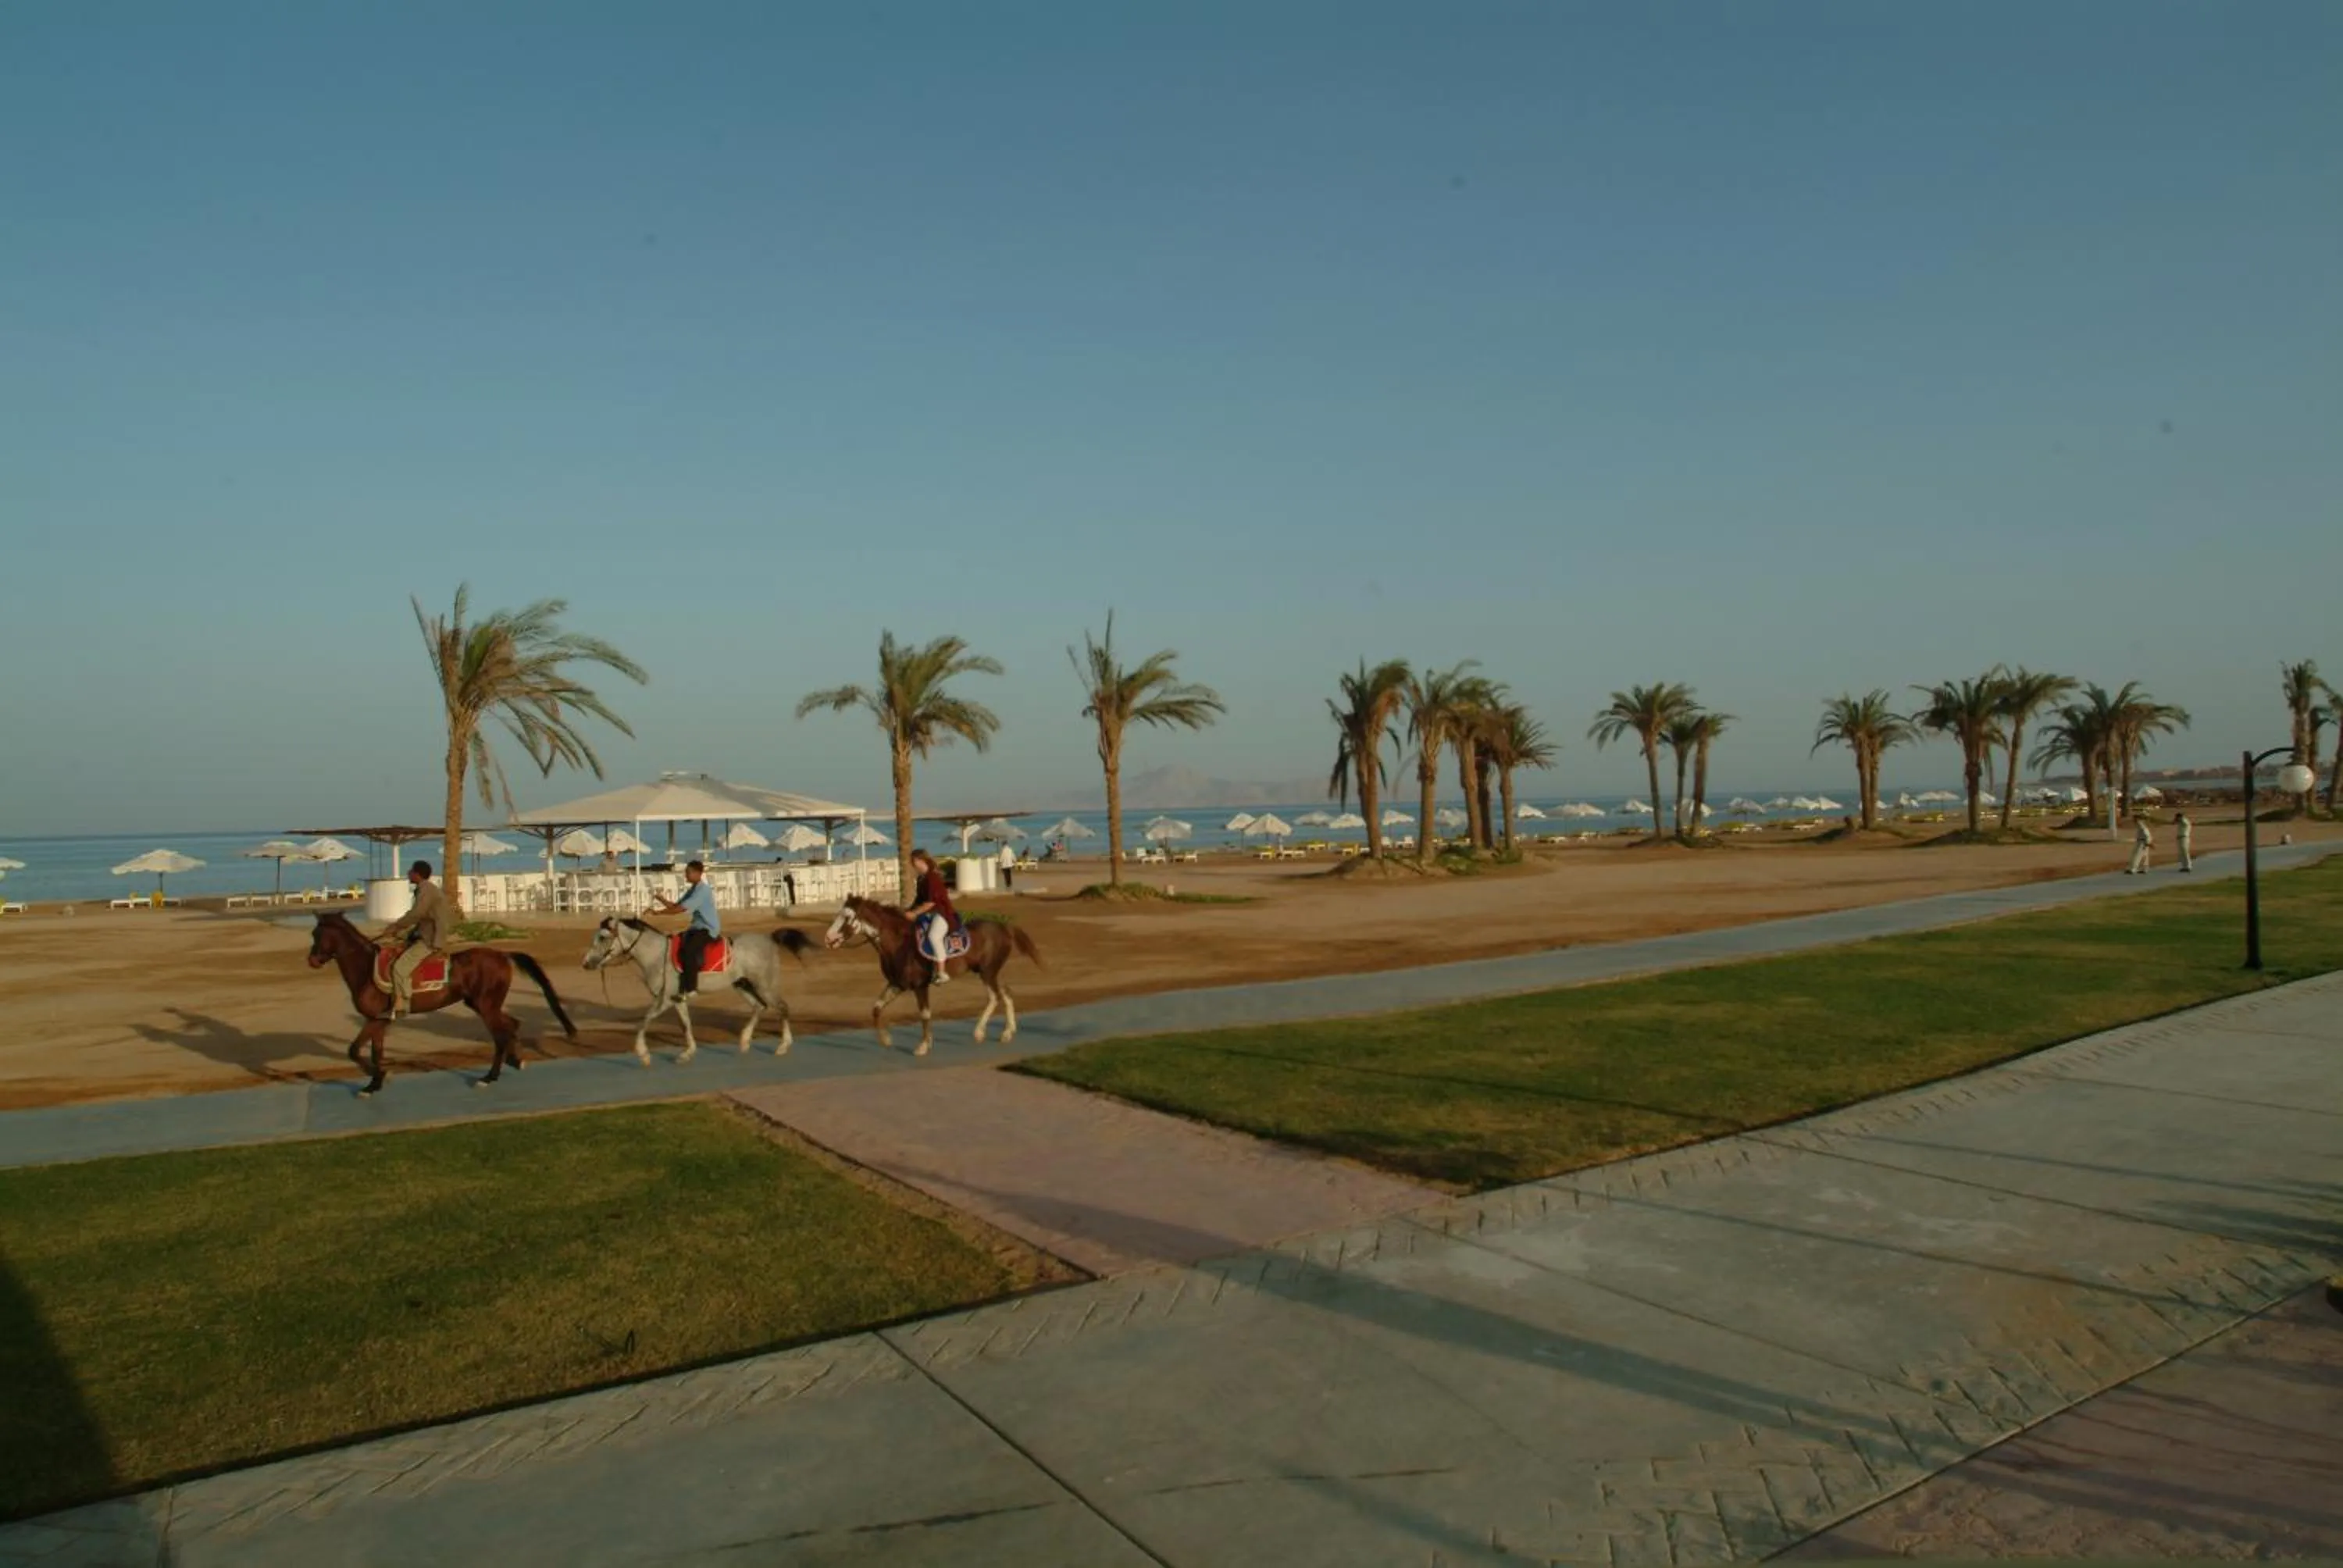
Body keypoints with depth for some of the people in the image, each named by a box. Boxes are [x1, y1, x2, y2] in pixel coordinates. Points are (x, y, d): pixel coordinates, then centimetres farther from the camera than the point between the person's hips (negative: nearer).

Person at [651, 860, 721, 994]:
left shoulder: (702, 890, -18)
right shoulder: (692, 890, 13)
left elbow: (681, 909, -24)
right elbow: (675, 905, 12)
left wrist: (658, 912, -18)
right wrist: (659, 899, -3)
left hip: (709, 929, -10)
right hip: (698, 927, 10)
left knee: (689, 949, -30)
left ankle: (690, 988, -26)